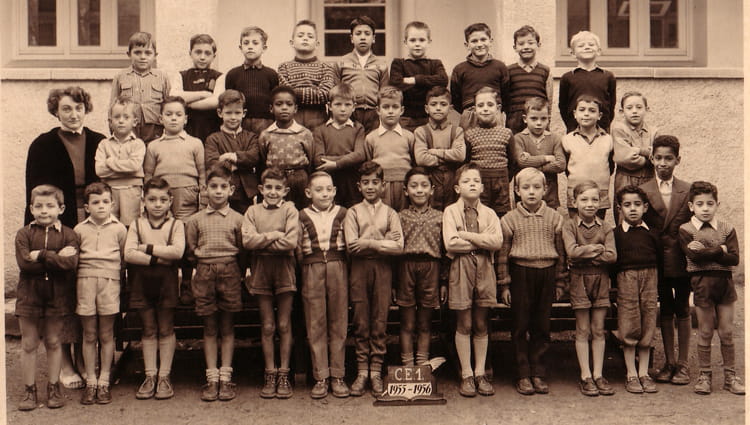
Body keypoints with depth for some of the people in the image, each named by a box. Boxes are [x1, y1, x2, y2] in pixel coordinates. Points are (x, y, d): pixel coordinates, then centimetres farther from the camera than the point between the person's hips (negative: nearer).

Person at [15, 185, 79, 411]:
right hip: (29, 295, 0)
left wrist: (41, 255, -18)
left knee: (53, 343, 10)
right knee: (29, 344, 7)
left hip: (57, 296, 0)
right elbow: (24, 264, -15)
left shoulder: (68, 234, -1)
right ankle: (29, 390, 16)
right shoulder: (24, 234, 0)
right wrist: (56, 258, -18)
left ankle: (54, 387, 22)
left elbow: (70, 263, -17)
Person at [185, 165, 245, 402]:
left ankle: (225, 378, 9)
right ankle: (212, 378, 9)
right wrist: (201, 259, 0)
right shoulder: (196, 220, 7)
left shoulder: (237, 219, 5)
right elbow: (189, 250, 12)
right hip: (205, 273, 1)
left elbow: (243, 249, 8)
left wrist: (237, 269, -1)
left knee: (227, 327, 4)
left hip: (230, 272, -1)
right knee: (209, 328, 5)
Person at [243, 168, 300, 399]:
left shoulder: (290, 210, 0)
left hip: (284, 269, -1)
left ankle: (284, 374, 12)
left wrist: (262, 241, -10)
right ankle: (270, 375, 13)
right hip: (261, 270, 2)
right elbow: (247, 240, -8)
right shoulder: (253, 211, 6)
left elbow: (291, 242, -14)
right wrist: (273, 236, -13)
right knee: (267, 326, 6)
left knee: (284, 325, 4)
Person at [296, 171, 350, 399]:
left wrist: (338, 265, -3)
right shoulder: (302, 217, 5)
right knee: (315, 326, 2)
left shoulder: (343, 214, 5)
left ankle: (337, 375, 11)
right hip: (311, 271, 0)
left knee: (338, 323, 3)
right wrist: (307, 267, 1)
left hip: (338, 269, 0)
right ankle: (320, 377, 9)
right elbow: (297, 248, 7)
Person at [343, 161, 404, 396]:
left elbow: (398, 245, -5)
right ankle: (362, 372, 8)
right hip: (359, 269, 0)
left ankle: (376, 371, 8)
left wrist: (369, 243, -10)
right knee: (361, 322, 2)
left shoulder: (390, 213, 8)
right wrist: (381, 243, -6)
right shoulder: (353, 212, 7)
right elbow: (351, 246, -6)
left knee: (379, 321, 1)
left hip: (382, 268, 0)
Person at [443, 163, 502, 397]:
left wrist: (467, 235, -11)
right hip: (461, 268, -2)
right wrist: (481, 241, -6)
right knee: (464, 325, 1)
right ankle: (466, 375, 9)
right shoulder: (450, 211, 2)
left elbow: (497, 241, -7)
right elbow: (451, 243, -12)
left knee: (481, 325, 7)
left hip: (484, 268, 3)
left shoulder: (489, 213, 10)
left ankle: (480, 373, 16)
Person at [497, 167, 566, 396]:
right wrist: (504, 284, -2)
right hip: (520, 273, -1)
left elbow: (561, 252, 9)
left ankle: (538, 373, 15)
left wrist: (560, 282, 8)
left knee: (542, 326, 6)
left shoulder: (554, 218, 5)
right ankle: (524, 375, 10)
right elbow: (503, 254, 1)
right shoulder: (509, 219, 0)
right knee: (520, 326, 3)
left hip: (547, 274, 2)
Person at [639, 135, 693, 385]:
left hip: (682, 261, -1)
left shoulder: (688, 190, 1)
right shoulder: (643, 191, 1)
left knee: (683, 311, 6)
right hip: (658, 261, 1)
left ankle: (682, 364, 14)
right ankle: (669, 362, 19)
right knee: (665, 312, 10)